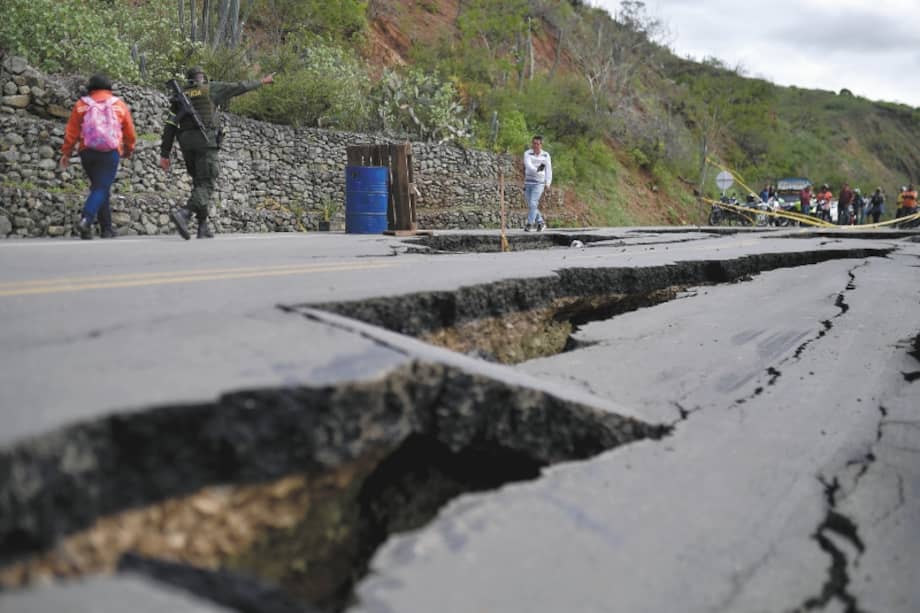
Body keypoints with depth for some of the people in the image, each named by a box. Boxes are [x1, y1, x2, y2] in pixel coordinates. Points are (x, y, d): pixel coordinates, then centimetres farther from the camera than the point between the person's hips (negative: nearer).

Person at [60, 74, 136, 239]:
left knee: (100, 187, 15)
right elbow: (130, 132, 13)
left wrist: (66, 153, 8)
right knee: (101, 188, -6)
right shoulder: (119, 105, 7)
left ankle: (107, 228, 16)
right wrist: (129, 149, 29)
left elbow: (71, 131, 3)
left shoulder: (81, 105, 7)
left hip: (87, 152, 2)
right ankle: (86, 220, -28)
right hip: (110, 153, -2)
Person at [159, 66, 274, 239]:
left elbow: (169, 126, 6)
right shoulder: (211, 89, 6)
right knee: (206, 184, -8)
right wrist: (261, 82, 30)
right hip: (206, 141, -5)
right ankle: (183, 214, -32)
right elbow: (239, 87, 14)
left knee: (199, 183, 16)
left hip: (186, 144, 5)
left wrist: (164, 154, 5)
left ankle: (203, 227, 13)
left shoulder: (179, 96, 15)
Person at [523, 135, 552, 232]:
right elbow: (528, 165, -16)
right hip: (528, 183, 2)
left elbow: (549, 169, 6)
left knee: (533, 203, -16)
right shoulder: (527, 153, 0)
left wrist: (548, 183, -2)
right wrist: (536, 170, -33)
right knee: (530, 205, 6)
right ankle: (541, 223, 22)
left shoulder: (545, 155, 3)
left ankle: (529, 224, -10)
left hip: (539, 183, -2)